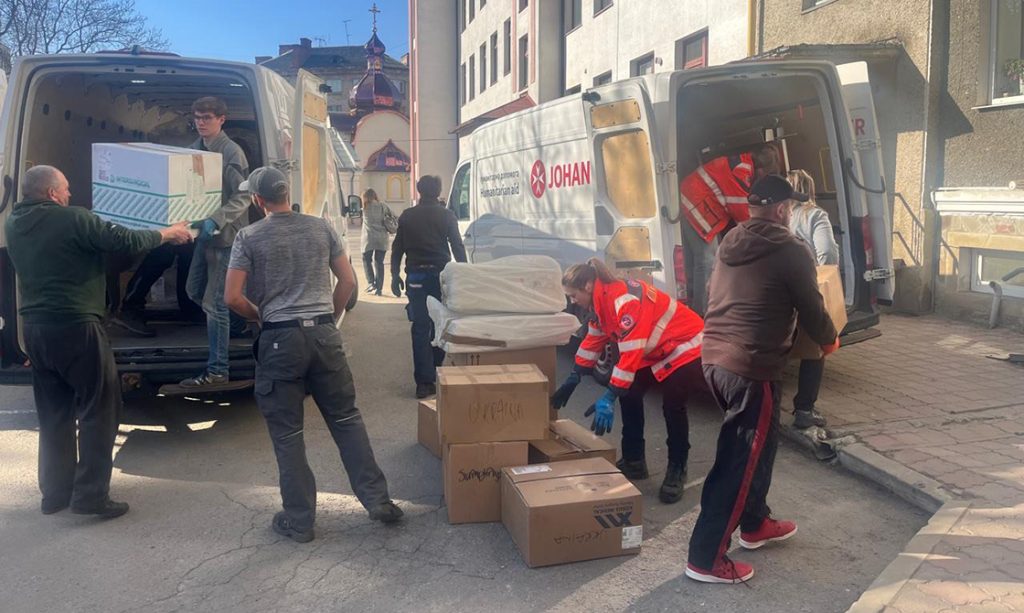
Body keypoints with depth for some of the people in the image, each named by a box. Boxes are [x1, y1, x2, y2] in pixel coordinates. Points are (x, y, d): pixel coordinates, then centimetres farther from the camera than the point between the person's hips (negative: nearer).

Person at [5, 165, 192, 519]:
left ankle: (55, 493, 23)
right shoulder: (73, 219, -12)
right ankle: (90, 495, 3)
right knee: (99, 409, 3)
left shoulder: (13, 225, 10)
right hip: (74, 327, -7)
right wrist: (169, 233, 7)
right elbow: (127, 241, -9)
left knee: (53, 413, 16)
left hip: (34, 328, 8)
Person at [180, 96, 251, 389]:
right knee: (195, 291, 18)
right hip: (205, 233, 8)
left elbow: (242, 197, -18)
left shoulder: (232, 152, -13)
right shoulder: (196, 148, 9)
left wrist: (216, 221, -31)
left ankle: (217, 371, 3)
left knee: (214, 303, -5)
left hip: (226, 236, -8)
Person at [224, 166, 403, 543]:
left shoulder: (249, 237, -2)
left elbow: (233, 298, -6)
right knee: (346, 419, 13)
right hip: (325, 334, 3)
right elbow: (348, 281, 7)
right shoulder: (321, 228, 7)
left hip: (279, 340, -3)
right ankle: (377, 500, 15)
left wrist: (259, 316, 12)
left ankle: (299, 521, 15)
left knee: (287, 434, 7)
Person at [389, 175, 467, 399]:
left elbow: (397, 248, 7)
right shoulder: (446, 216, 1)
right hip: (441, 274, 0)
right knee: (439, 324, 14)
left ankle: (424, 381, -5)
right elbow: (457, 246, 0)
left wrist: (395, 275, 13)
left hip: (416, 275, 1)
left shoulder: (407, 216, 5)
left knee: (420, 328, 0)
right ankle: (435, 370, 23)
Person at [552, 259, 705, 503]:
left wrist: (609, 398, -36)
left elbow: (631, 354, -36)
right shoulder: (603, 301, -2)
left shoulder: (626, 300, -32)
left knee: (672, 405, -17)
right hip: (656, 352, 10)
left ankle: (677, 470, 2)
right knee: (630, 394, 4)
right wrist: (572, 381, 7)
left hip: (687, 347, -10)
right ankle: (634, 461, 15)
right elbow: (593, 342, 7)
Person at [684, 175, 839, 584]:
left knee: (752, 447, 24)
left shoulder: (729, 246, 12)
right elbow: (811, 310, -2)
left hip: (714, 358, 8)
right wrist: (829, 340, 19)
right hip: (752, 368, -8)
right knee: (741, 461, 0)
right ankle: (706, 558, 5)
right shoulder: (791, 251, -9)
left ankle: (755, 525, 39)